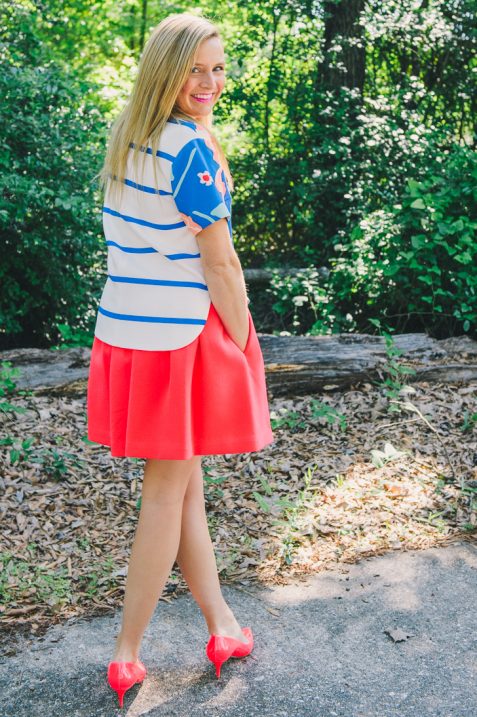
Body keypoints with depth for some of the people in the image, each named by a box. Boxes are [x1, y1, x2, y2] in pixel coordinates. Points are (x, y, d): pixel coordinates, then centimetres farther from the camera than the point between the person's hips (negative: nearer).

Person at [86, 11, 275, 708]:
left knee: (184, 483, 15)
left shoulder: (123, 139, 10)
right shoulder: (192, 148, -16)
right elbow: (220, 263, -14)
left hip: (122, 331, 8)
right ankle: (127, 657, 17)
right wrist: (240, 346, -6)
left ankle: (223, 627, 28)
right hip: (180, 334, -8)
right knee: (166, 491, 5)